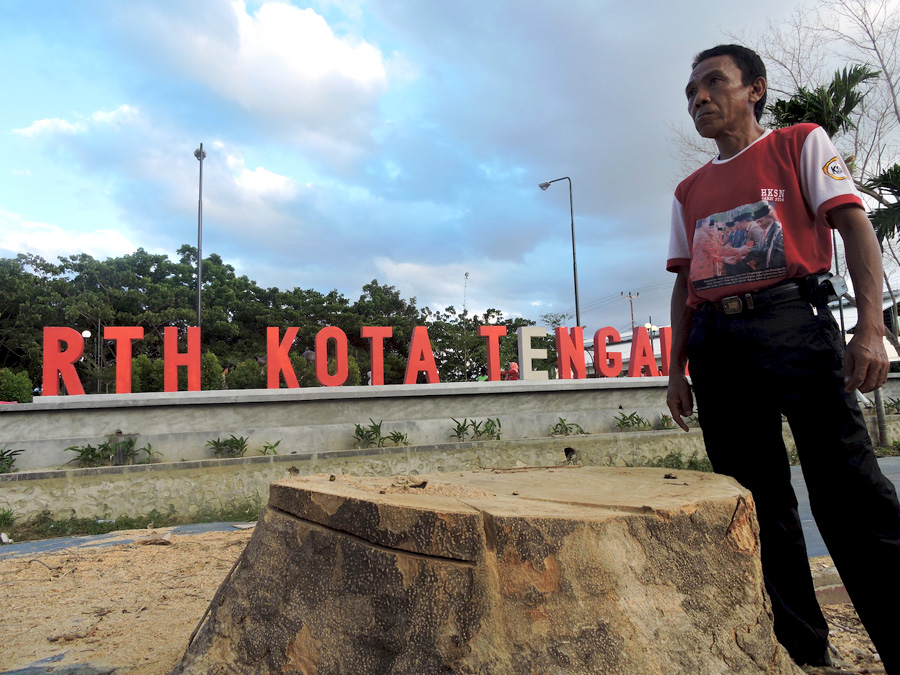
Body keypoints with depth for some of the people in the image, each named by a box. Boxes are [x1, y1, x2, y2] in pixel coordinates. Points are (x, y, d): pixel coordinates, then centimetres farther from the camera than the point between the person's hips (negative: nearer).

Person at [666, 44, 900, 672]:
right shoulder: (690, 191, 22)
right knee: (759, 500, 5)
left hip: (793, 321, -4)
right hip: (715, 342, 4)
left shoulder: (801, 143, 12)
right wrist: (678, 369, 9)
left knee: (850, 490, -10)